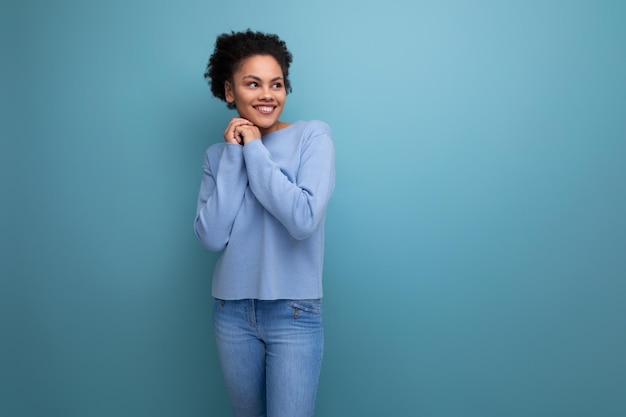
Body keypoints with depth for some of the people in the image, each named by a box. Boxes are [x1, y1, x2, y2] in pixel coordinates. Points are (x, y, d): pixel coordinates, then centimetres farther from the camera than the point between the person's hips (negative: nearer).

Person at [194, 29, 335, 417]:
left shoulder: (313, 135, -8)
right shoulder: (218, 154, 4)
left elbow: (304, 220, -22)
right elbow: (212, 236, -8)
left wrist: (254, 149, -15)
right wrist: (234, 154, -10)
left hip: (294, 311, -4)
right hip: (232, 310, 4)